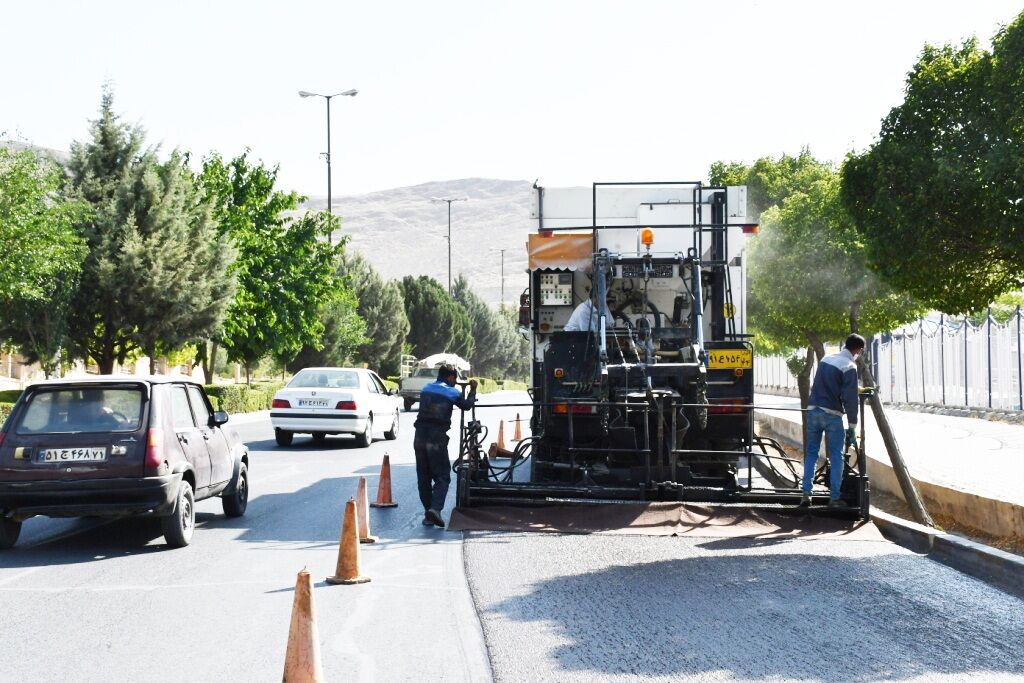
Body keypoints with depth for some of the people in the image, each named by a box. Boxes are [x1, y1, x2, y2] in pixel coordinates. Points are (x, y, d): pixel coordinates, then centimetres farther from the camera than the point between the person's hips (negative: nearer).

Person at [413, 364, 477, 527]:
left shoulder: (426, 389, 13)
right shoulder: (452, 393, 0)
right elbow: (467, 405, 16)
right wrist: (473, 390, 33)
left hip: (420, 436, 5)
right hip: (437, 438, -4)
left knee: (423, 477, 12)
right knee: (442, 477, 2)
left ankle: (428, 514, 12)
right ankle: (435, 508, -19)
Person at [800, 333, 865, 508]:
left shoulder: (826, 359, 12)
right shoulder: (849, 367, -9)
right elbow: (850, 399, -12)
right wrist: (852, 427, -8)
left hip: (813, 410, 6)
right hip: (832, 414, -6)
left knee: (811, 453, 11)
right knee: (836, 456, 3)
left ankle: (806, 494, 5)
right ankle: (834, 498, 2)